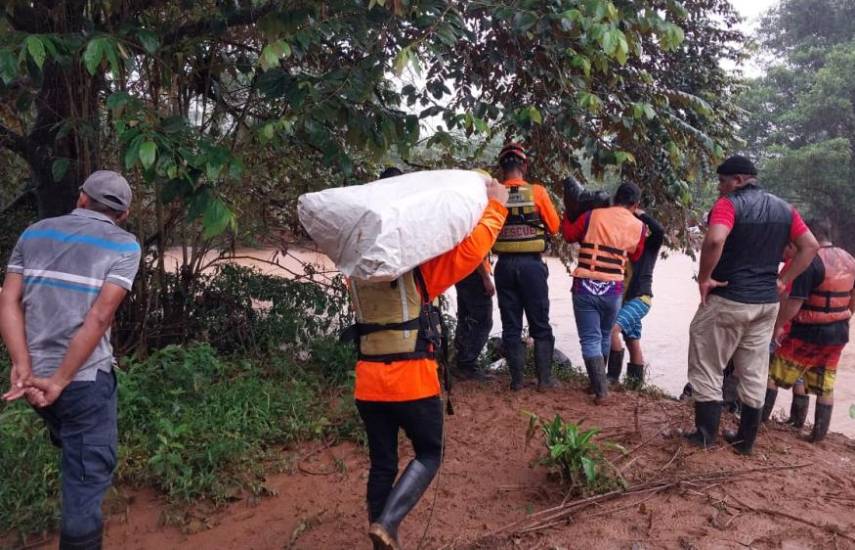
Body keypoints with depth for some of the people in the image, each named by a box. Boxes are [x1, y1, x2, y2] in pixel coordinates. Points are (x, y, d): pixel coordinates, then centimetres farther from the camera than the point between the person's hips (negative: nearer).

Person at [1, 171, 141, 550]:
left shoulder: (34, 233, 9)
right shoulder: (124, 245, -5)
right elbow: (99, 317, -16)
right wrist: (59, 381, -14)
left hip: (35, 375, 5)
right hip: (86, 377, -5)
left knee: (74, 455, 30)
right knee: (88, 476, 5)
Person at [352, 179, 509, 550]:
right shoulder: (416, 268, -12)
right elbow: (473, 247, -16)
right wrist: (495, 204, -2)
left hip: (369, 384, 5)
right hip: (412, 383, -5)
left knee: (382, 465, 15)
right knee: (429, 455, 13)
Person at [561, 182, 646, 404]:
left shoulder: (593, 215, -2)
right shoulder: (638, 227, 3)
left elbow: (569, 235, 9)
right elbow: (635, 257, 15)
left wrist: (567, 216, 24)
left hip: (585, 286, -2)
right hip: (613, 290, 2)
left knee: (590, 339, 1)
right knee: (605, 337, 21)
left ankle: (601, 390, -5)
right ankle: (598, 381, 33)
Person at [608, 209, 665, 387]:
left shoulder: (651, 244, -2)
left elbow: (659, 230, -21)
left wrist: (639, 213, -14)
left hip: (641, 298, -7)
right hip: (624, 298, 7)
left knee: (613, 328, -23)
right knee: (633, 343, 12)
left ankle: (613, 375, -16)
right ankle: (636, 381, 20)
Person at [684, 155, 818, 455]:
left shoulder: (729, 204, -13)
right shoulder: (784, 209, 8)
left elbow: (715, 240, -31)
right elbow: (810, 246, 9)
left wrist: (704, 278, -18)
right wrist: (783, 280, 9)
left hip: (728, 299, -7)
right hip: (767, 302, 7)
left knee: (707, 366, 7)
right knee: (754, 373, 14)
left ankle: (706, 433, 12)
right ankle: (746, 438, 23)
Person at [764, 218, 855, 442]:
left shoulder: (811, 262, -19)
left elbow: (794, 302, -23)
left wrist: (778, 325, -12)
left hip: (808, 333, -7)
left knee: (775, 373, 6)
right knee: (825, 384, 15)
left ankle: (760, 417, 10)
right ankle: (819, 432, 20)